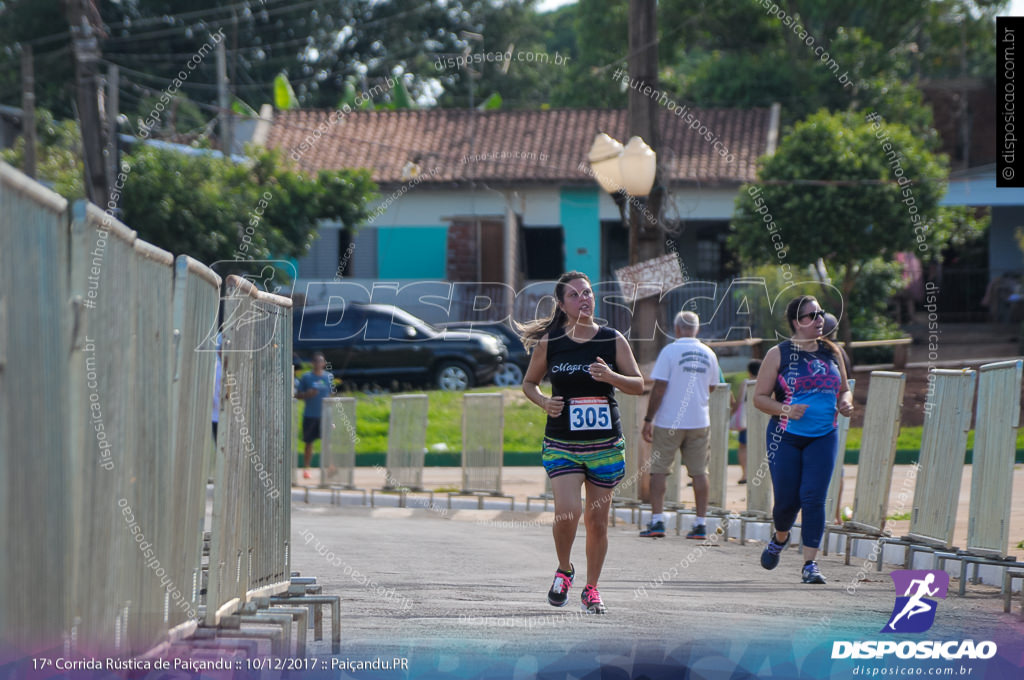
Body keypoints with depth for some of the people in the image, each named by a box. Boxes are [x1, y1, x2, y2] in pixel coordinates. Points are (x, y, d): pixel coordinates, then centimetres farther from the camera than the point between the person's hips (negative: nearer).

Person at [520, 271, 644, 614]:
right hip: (561, 444, -1)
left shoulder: (613, 340, 1)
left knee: (597, 520, 5)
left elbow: (639, 385, 2)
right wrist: (544, 402, -8)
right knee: (567, 512, -17)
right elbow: (529, 383, 12)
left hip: (606, 444, 1)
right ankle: (564, 570, 12)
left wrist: (611, 377, -17)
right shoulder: (548, 343, 0)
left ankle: (591, 589, 22)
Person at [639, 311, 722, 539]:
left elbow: (659, 388, -11)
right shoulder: (708, 354, 5)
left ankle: (657, 521, -3)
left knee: (659, 469, 3)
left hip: (669, 422, -4)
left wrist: (648, 419, -6)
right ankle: (701, 523, 5)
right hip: (700, 422, 4)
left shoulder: (670, 351, -8)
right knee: (699, 472, 7)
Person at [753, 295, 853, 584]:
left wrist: (845, 403, -4)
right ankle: (780, 538, 36)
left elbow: (844, 389, 20)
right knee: (787, 500, 2)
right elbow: (760, 397, -3)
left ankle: (810, 564, -7)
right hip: (785, 437, -2)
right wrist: (785, 410, -20)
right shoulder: (779, 354, -3)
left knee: (813, 498, -10)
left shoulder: (832, 352, 8)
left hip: (823, 438, 2)